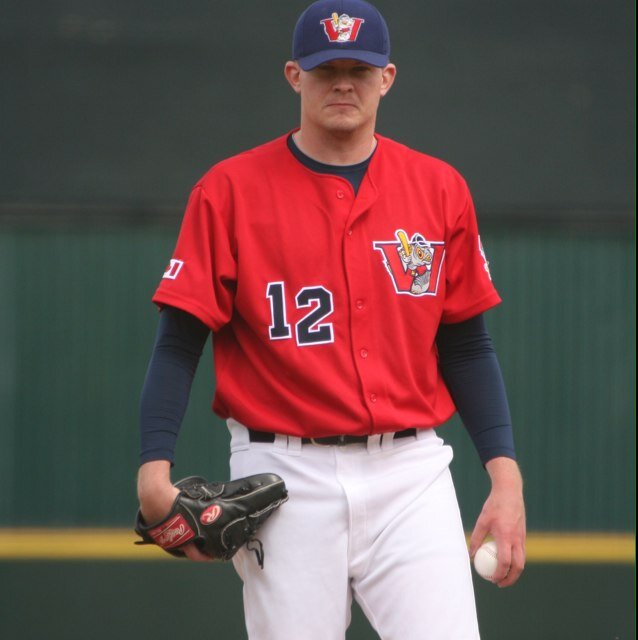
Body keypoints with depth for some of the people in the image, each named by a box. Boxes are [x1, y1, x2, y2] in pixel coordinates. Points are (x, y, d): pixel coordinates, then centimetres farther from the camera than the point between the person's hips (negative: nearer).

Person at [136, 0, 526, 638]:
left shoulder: (440, 190, 9)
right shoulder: (231, 191, 1)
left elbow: (466, 346, 12)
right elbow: (180, 340, -2)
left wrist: (505, 475, 2)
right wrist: (155, 470, -15)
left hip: (411, 475, 2)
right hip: (285, 477, -2)